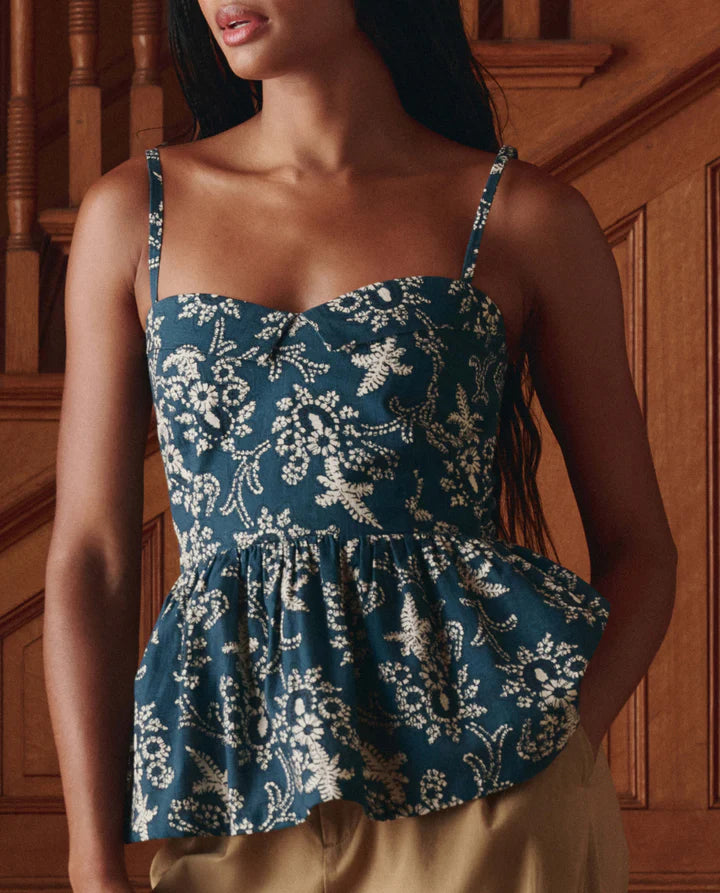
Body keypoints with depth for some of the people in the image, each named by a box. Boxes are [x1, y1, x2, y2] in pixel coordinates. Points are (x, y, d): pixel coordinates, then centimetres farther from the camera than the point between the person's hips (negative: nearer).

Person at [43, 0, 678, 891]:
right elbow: (90, 556, 4)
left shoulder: (528, 218, 2)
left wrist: (553, 753, -12)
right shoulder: (132, 211, 7)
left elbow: (637, 546, 6)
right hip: (235, 806, 2)